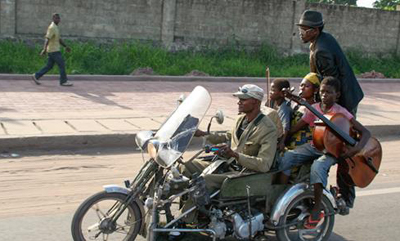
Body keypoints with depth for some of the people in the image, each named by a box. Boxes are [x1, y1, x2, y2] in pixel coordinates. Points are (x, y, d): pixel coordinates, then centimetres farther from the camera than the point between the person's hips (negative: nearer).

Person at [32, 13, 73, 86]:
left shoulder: (55, 27, 16)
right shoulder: (52, 27, -16)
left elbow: (59, 39, 24)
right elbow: (47, 39, -26)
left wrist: (66, 46, 23)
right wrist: (44, 49, -34)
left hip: (54, 50, 10)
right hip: (54, 50, -10)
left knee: (49, 66, 13)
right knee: (62, 65, -4)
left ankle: (36, 76, 15)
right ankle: (63, 81, 3)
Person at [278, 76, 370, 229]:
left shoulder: (341, 112, -5)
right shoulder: (313, 109, 5)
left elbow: (365, 132, -8)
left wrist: (356, 149, -25)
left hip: (332, 150, -4)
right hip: (313, 146, 4)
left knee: (318, 167, -37)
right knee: (285, 158, -21)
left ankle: (317, 209, -20)